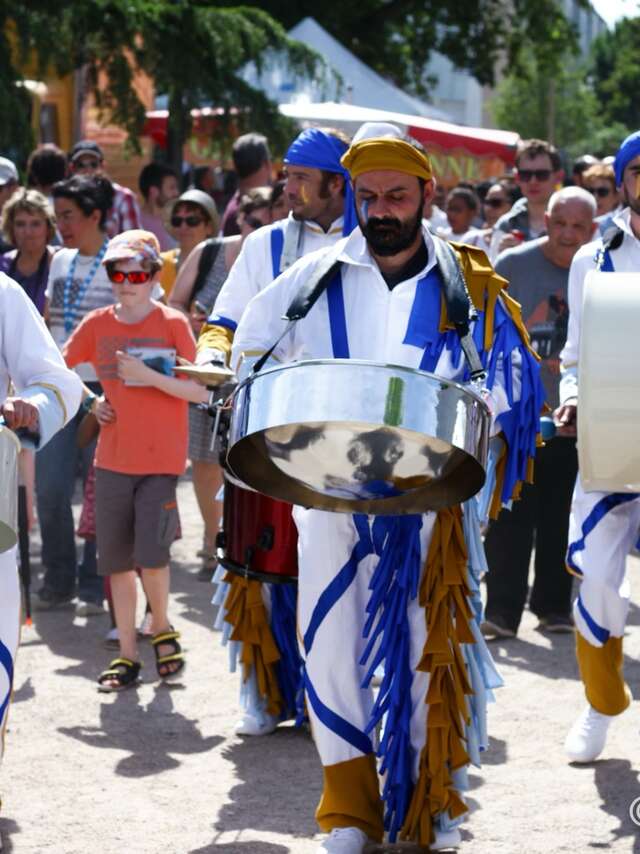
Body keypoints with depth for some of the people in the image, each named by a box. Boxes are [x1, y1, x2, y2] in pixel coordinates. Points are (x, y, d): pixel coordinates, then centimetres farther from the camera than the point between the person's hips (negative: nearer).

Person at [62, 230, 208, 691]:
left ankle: (162, 630, 13)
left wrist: (148, 375, -20)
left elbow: (202, 392, -9)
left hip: (162, 461, -3)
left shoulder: (172, 323, -5)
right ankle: (127, 656, 15)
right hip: (113, 460, 3)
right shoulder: (98, 324, 4)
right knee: (116, 559, 5)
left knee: (151, 552, -14)